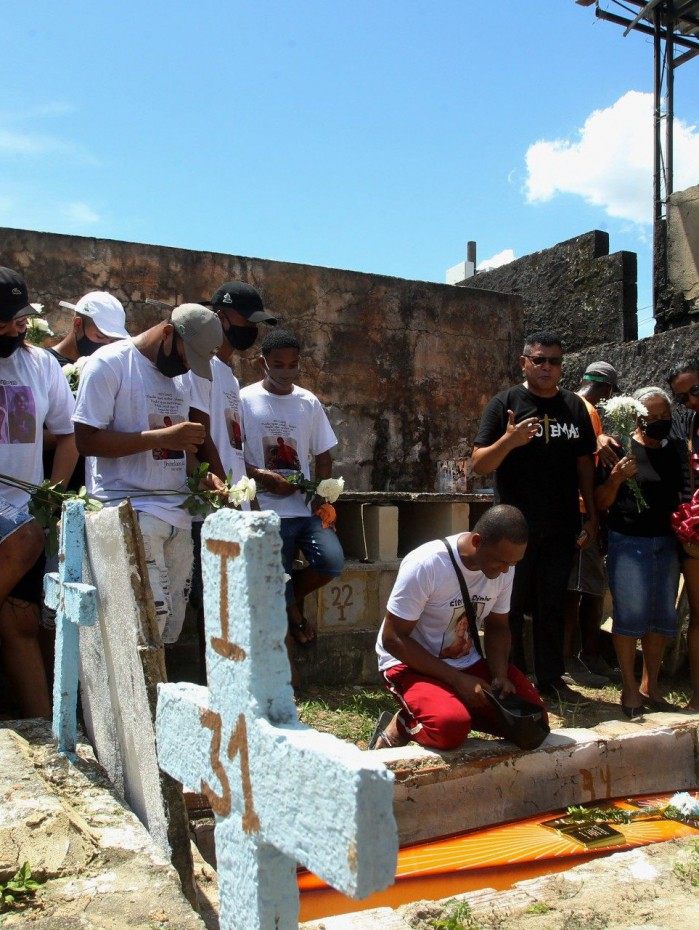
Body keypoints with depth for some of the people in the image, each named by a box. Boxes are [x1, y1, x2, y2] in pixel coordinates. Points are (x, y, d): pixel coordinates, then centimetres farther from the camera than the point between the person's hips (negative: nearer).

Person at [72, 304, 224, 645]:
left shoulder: (179, 377, 18)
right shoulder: (109, 363, -5)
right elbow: (86, 439, -12)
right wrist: (161, 437, -19)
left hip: (177, 512, 7)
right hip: (130, 511, -7)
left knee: (172, 626, 4)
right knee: (152, 614, -19)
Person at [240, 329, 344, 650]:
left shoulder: (309, 402, 9)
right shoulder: (244, 400, -3)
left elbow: (323, 456, 12)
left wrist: (321, 500, -2)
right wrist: (260, 475, -17)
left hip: (305, 508, 3)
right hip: (266, 512, -3)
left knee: (332, 561, -17)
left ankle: (292, 597, 13)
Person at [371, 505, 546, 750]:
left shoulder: (504, 567, -7)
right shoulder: (425, 565, -25)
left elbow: (497, 626, 8)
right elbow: (393, 638, -21)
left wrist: (500, 675, -12)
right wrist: (457, 679, -24)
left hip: (468, 663, 6)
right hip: (411, 663, -6)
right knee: (450, 727, -33)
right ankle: (401, 725, -2)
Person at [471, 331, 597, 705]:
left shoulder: (574, 406, 9)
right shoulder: (504, 403, -4)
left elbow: (584, 461, 15)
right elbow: (479, 464, -9)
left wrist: (591, 513, 10)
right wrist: (508, 441, -27)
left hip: (561, 527, 4)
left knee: (552, 604, 11)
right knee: (512, 604, 5)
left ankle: (550, 678, 22)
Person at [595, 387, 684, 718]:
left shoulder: (676, 450, 9)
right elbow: (601, 502, -6)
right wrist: (616, 477, -23)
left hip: (666, 542, 5)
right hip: (629, 542, -5)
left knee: (662, 617, 9)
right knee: (630, 615, -3)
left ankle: (650, 685, 21)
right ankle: (630, 688, 9)